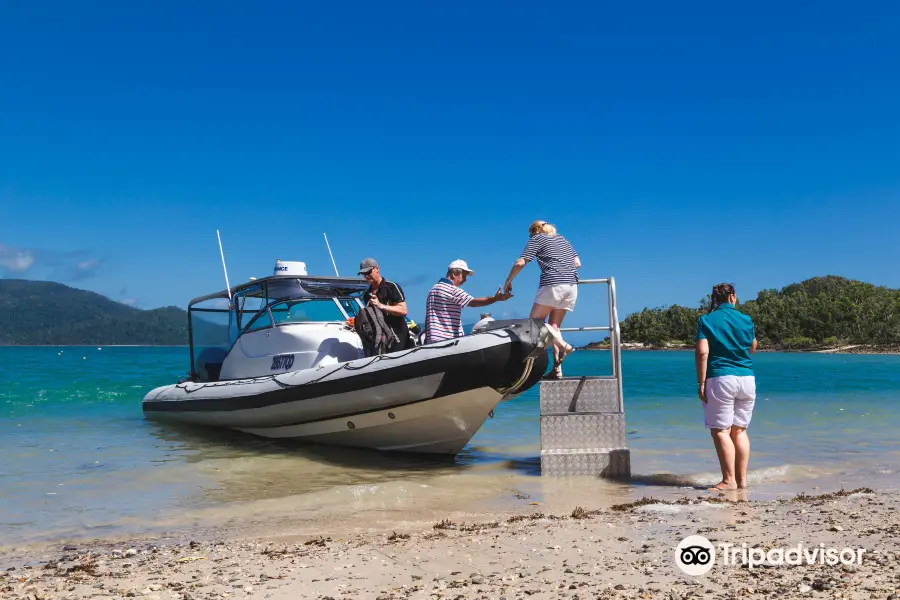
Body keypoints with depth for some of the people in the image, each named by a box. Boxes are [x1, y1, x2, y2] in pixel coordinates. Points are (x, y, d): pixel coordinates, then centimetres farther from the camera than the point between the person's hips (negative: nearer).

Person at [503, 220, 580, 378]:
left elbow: (520, 263, -2)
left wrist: (508, 281, 10)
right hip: (572, 285, 7)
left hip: (552, 284, -7)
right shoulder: (563, 239, 24)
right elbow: (578, 263, 20)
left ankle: (563, 345, -20)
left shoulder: (537, 239, 7)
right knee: (554, 326, 9)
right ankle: (557, 369, -2)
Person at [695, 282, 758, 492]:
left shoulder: (706, 320, -2)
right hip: (747, 379, 4)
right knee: (739, 430, 11)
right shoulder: (746, 320, 8)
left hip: (721, 379, -4)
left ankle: (729, 480, -3)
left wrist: (701, 383, -9)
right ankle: (742, 479, 12)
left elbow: (702, 352, -11)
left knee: (720, 430, 0)